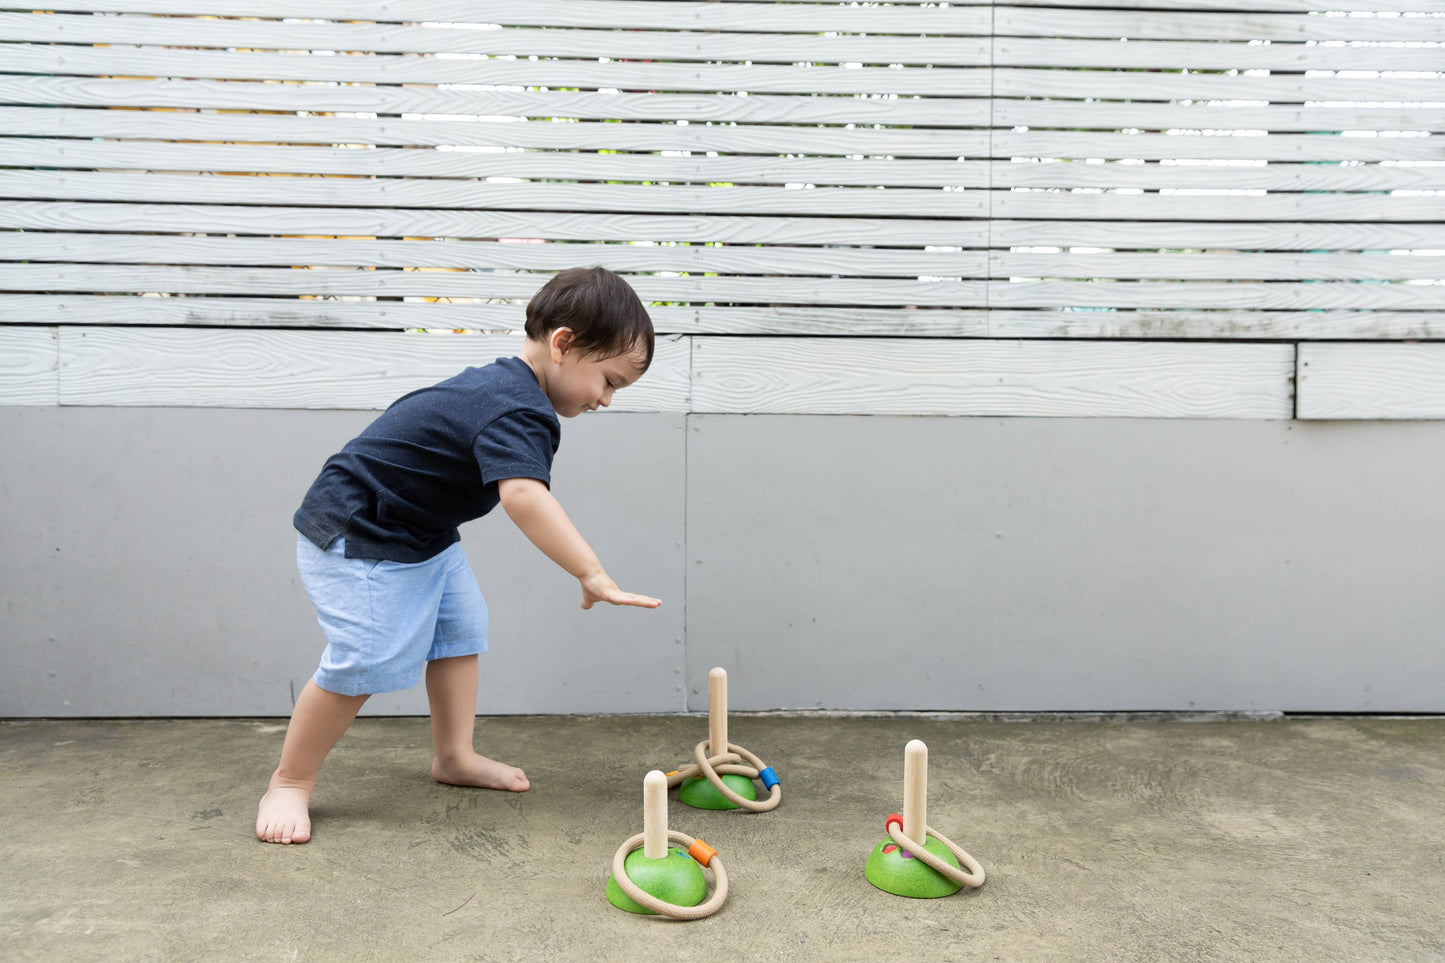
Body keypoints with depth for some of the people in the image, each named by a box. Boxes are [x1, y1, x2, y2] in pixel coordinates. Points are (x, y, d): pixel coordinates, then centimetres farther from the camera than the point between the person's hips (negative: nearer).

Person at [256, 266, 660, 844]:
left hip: (420, 533, 11)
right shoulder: (519, 409, -29)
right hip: (356, 537, -11)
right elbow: (522, 494, -46)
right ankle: (289, 782, 5)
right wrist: (592, 574, -47)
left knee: (460, 628, 12)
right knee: (366, 661, -13)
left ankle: (454, 757, 24)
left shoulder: (501, 384, 5)